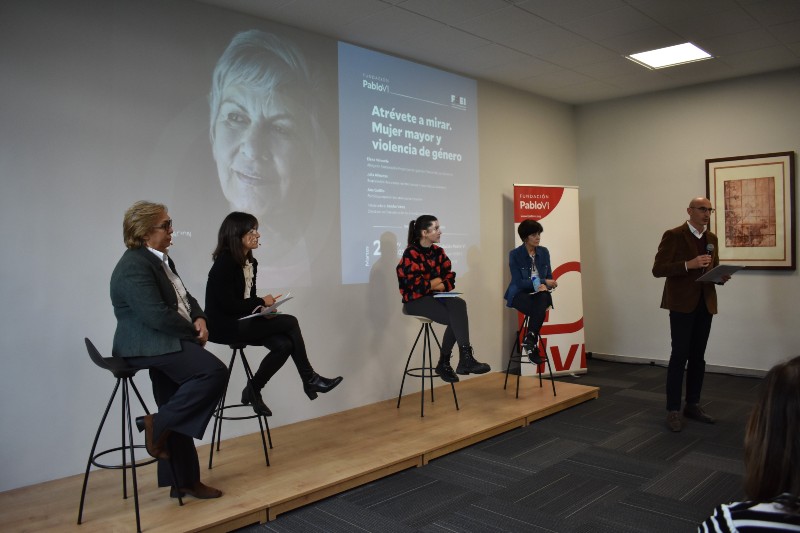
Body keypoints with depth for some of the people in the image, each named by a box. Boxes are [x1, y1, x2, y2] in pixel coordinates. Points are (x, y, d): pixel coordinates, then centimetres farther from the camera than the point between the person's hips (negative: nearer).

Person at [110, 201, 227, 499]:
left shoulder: (160, 259, 14)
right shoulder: (134, 267, -17)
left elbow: (185, 297, 18)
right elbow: (157, 316, -25)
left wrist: (199, 319, -2)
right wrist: (193, 333, -13)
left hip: (161, 344, 10)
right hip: (146, 345, -10)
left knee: (178, 413, 13)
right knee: (213, 372, -23)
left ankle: (183, 481, 24)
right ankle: (158, 426, -10)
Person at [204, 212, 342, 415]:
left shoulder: (251, 262, 10)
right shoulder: (224, 263, -15)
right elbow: (228, 305, -22)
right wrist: (262, 302, -12)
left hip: (244, 321, 8)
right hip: (226, 325, -8)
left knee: (284, 344, -17)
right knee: (290, 322, -16)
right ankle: (310, 380, -4)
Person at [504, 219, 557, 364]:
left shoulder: (544, 252, 6)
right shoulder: (515, 254, -8)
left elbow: (549, 277, 8)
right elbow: (519, 282, -14)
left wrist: (545, 286, -17)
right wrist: (544, 281, -17)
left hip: (539, 293, 4)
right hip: (520, 294, -4)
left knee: (543, 299, -34)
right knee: (539, 310, -34)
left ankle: (530, 340, -31)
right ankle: (533, 346, -23)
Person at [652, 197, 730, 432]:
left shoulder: (712, 238, 13)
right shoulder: (673, 235, -7)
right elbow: (658, 269, -13)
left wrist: (721, 275, -3)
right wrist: (688, 264, -24)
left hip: (705, 304, 6)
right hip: (682, 304, -6)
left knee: (698, 357, 10)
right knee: (680, 356, -6)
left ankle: (693, 405, 20)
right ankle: (673, 410, 1)